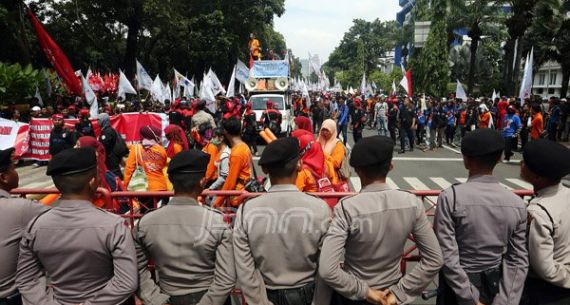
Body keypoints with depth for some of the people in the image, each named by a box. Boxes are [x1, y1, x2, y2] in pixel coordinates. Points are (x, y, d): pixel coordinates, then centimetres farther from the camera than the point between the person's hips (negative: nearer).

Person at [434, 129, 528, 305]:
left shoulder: (450, 197, -22)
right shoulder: (517, 203, -9)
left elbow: (447, 256, -22)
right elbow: (518, 262, -9)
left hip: (457, 284, -3)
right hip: (495, 284, 4)